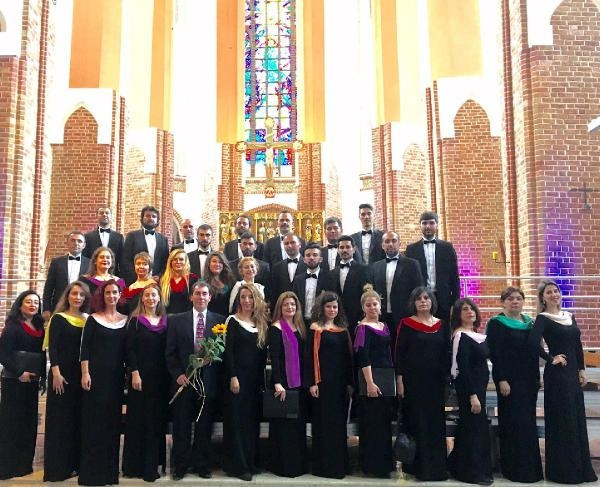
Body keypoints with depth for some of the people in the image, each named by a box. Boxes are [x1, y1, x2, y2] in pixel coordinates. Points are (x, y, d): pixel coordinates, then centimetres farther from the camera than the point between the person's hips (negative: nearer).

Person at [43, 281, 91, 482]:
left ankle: (75, 464, 18)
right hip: (62, 374, -4)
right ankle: (58, 467, 9)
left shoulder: (88, 320, 9)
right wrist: (56, 373, -17)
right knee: (60, 419, 1)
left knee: (79, 419, 8)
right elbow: (52, 347, -8)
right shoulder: (58, 319, -2)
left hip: (82, 374, 4)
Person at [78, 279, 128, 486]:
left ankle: (110, 469, 18)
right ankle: (92, 470, 10)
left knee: (113, 420, 7)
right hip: (96, 374, -2)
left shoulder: (125, 320, 8)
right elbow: (85, 347, -3)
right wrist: (85, 373, -11)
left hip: (116, 376, 3)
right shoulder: (93, 319, 1)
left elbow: (127, 350, 9)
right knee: (93, 420, 0)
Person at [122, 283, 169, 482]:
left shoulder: (165, 321, 9)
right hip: (141, 375, -3)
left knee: (156, 420, 7)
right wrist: (134, 374, -14)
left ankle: (152, 465, 17)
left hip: (160, 377, 3)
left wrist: (170, 374, 1)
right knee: (138, 419, 3)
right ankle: (134, 465, 14)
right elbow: (130, 349, -6)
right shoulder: (135, 321, 0)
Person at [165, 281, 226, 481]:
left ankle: (202, 465, 23)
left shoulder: (220, 320, 4)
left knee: (204, 427, 9)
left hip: (208, 381, 0)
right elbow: (170, 352, 2)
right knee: (181, 426, 8)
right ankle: (180, 465, 22)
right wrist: (178, 374, -7)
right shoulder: (176, 320, 4)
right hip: (183, 380, 0)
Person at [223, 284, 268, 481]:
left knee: (252, 419, 10)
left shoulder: (261, 323, 10)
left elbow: (263, 353, 10)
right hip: (238, 375, -5)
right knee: (236, 420, 0)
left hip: (255, 378, 5)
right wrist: (232, 377, -16)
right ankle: (238, 465, 7)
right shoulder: (233, 321, -3)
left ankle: (251, 462, 20)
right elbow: (228, 351, -9)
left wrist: (262, 379, 5)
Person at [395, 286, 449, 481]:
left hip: (435, 380, 3)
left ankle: (436, 466, 20)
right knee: (415, 421, 3)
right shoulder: (406, 324, -2)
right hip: (413, 379, -3)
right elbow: (399, 352, -4)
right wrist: (399, 379, -10)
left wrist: (447, 380, 3)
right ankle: (415, 465, 14)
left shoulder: (442, 325, 7)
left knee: (436, 423, 8)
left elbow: (446, 354, 9)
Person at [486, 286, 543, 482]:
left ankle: (531, 467, 23)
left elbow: (535, 351, 16)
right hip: (509, 380, -6)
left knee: (528, 423, 12)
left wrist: (537, 376, 12)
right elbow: (495, 354, -13)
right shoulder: (496, 324, -7)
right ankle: (516, 469, 7)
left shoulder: (530, 323, 12)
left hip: (529, 379, 6)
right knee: (514, 424, -3)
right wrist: (501, 380, -18)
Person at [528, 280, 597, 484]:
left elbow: (578, 345, 14)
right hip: (557, 374, -7)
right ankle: (562, 471, 12)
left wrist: (581, 370, 8)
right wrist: (550, 359, -15)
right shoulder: (543, 319, -10)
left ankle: (580, 468, 25)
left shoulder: (569, 316, 12)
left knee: (577, 419, 12)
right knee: (562, 421, 0)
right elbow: (533, 342, -26)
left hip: (573, 373, 7)